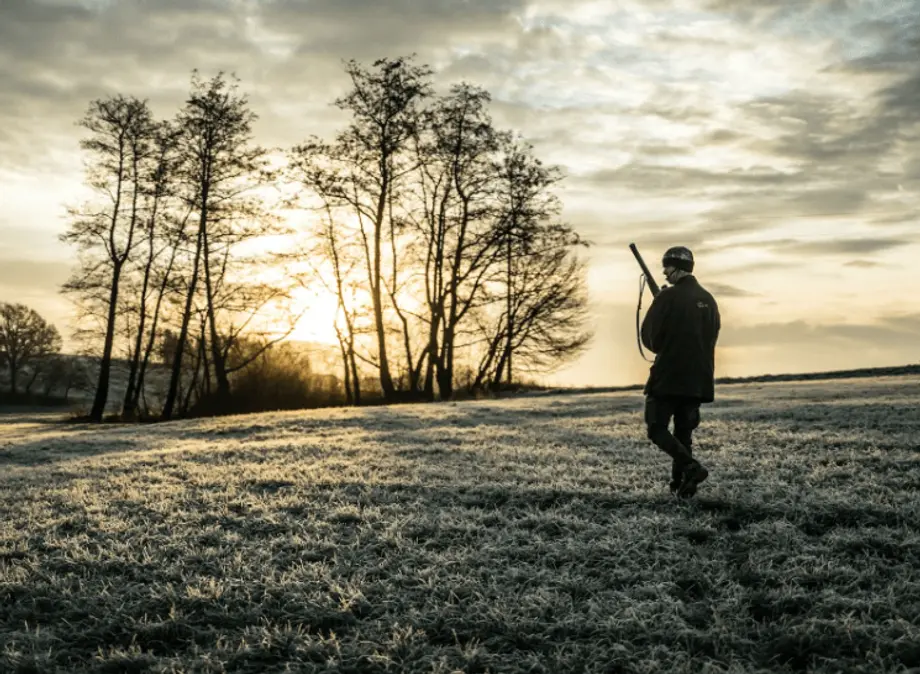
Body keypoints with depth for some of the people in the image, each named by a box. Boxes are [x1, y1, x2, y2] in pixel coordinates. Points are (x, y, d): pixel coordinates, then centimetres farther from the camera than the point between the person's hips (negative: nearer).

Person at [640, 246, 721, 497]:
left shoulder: (667, 297, -11)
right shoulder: (708, 299, 9)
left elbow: (649, 337, -9)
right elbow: (713, 336, 17)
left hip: (668, 375, -6)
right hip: (699, 379, 6)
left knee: (657, 428, 1)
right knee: (684, 432, 13)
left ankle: (691, 467, -16)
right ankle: (680, 485, 12)